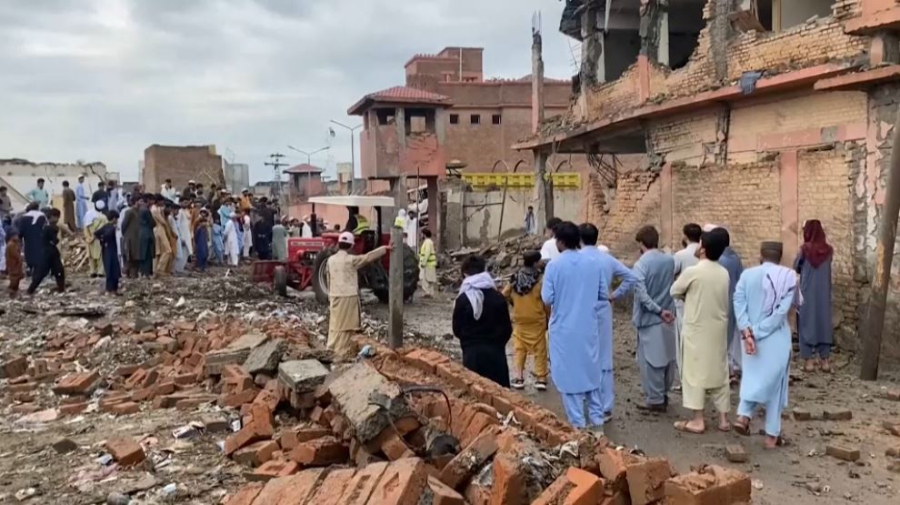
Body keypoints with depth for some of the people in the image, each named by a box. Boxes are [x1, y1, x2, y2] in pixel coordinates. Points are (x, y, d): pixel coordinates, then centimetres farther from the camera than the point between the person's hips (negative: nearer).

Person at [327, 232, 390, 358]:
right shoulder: (351, 260, -11)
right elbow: (368, 257, -7)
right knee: (345, 325, 1)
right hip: (348, 296, -6)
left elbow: (329, 279, 12)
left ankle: (332, 347, 22)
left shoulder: (331, 260, 6)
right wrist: (385, 248, 2)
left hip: (334, 296, 6)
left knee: (335, 323, 15)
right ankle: (342, 353, 4)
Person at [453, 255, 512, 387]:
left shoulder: (462, 299, -7)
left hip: (472, 352, -1)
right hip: (495, 351, 1)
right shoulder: (497, 297, -2)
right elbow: (507, 328, 2)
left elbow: (457, 330, 0)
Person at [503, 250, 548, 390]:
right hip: (536, 320, -3)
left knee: (519, 349, 12)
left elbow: (505, 295, 3)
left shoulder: (515, 279, -3)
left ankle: (518, 378, 12)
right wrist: (549, 317, 3)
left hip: (519, 320, 4)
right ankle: (541, 379, 7)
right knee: (539, 349, 6)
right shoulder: (539, 281, -15)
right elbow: (546, 302, -11)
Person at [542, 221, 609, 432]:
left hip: (564, 330, -3)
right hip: (589, 327, 3)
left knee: (569, 375, 6)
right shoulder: (594, 263, -1)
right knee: (591, 372, 16)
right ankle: (597, 421, 20)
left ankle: (578, 424, 10)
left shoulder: (554, 265, -12)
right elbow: (604, 294, 4)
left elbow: (547, 298, -12)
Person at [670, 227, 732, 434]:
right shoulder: (724, 273, 2)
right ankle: (723, 419, 17)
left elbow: (674, 292, -2)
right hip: (718, 329, 6)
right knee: (719, 372, 12)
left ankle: (697, 420, 4)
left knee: (695, 373, 2)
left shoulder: (692, 271, -17)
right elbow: (716, 297, 12)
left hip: (697, 330, -6)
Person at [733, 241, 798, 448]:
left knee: (752, 377, 20)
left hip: (750, 336, 2)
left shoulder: (747, 274, -1)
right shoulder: (788, 276, -6)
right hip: (777, 339, -2)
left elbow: (739, 304, -10)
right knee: (775, 382, 8)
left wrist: (747, 332, -15)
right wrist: (758, 333, -10)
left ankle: (743, 415, 1)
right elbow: (784, 309, -13)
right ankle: (772, 435, 13)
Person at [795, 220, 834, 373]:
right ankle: (826, 360, 12)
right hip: (824, 293, 3)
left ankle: (809, 360, 5)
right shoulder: (828, 250, -1)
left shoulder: (805, 249, -11)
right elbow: (827, 267, 10)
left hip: (807, 293, -3)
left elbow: (796, 268, 1)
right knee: (823, 322, 10)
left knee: (807, 324, 4)